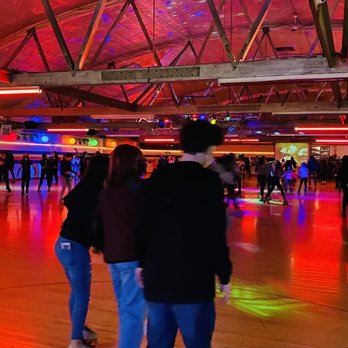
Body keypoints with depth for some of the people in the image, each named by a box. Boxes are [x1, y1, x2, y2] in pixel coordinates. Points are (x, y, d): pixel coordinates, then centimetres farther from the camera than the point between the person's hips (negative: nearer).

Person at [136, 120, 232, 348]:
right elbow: (216, 235, -13)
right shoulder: (209, 180, -11)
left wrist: (142, 263, 23)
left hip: (156, 276, 6)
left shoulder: (156, 179, 6)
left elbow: (142, 225, 11)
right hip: (193, 279, -6)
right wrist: (224, 276, -3)